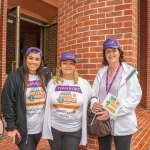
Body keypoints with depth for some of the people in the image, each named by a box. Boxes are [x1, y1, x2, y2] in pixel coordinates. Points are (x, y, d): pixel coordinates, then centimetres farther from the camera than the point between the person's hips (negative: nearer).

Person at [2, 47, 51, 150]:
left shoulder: (45, 77, 1)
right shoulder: (15, 77, -13)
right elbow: (7, 103, -12)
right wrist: (11, 126, -13)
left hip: (40, 127, 5)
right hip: (23, 129, -5)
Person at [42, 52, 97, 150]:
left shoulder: (84, 83, -3)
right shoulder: (52, 82, 0)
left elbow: (92, 97, 13)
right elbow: (47, 104, 8)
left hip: (74, 131, -1)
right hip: (54, 128, 1)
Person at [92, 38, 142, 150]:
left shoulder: (129, 72, -7)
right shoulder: (101, 72, 6)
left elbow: (135, 97, -14)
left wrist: (111, 113, -20)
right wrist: (93, 104, -15)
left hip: (122, 124, -4)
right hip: (102, 121, 4)